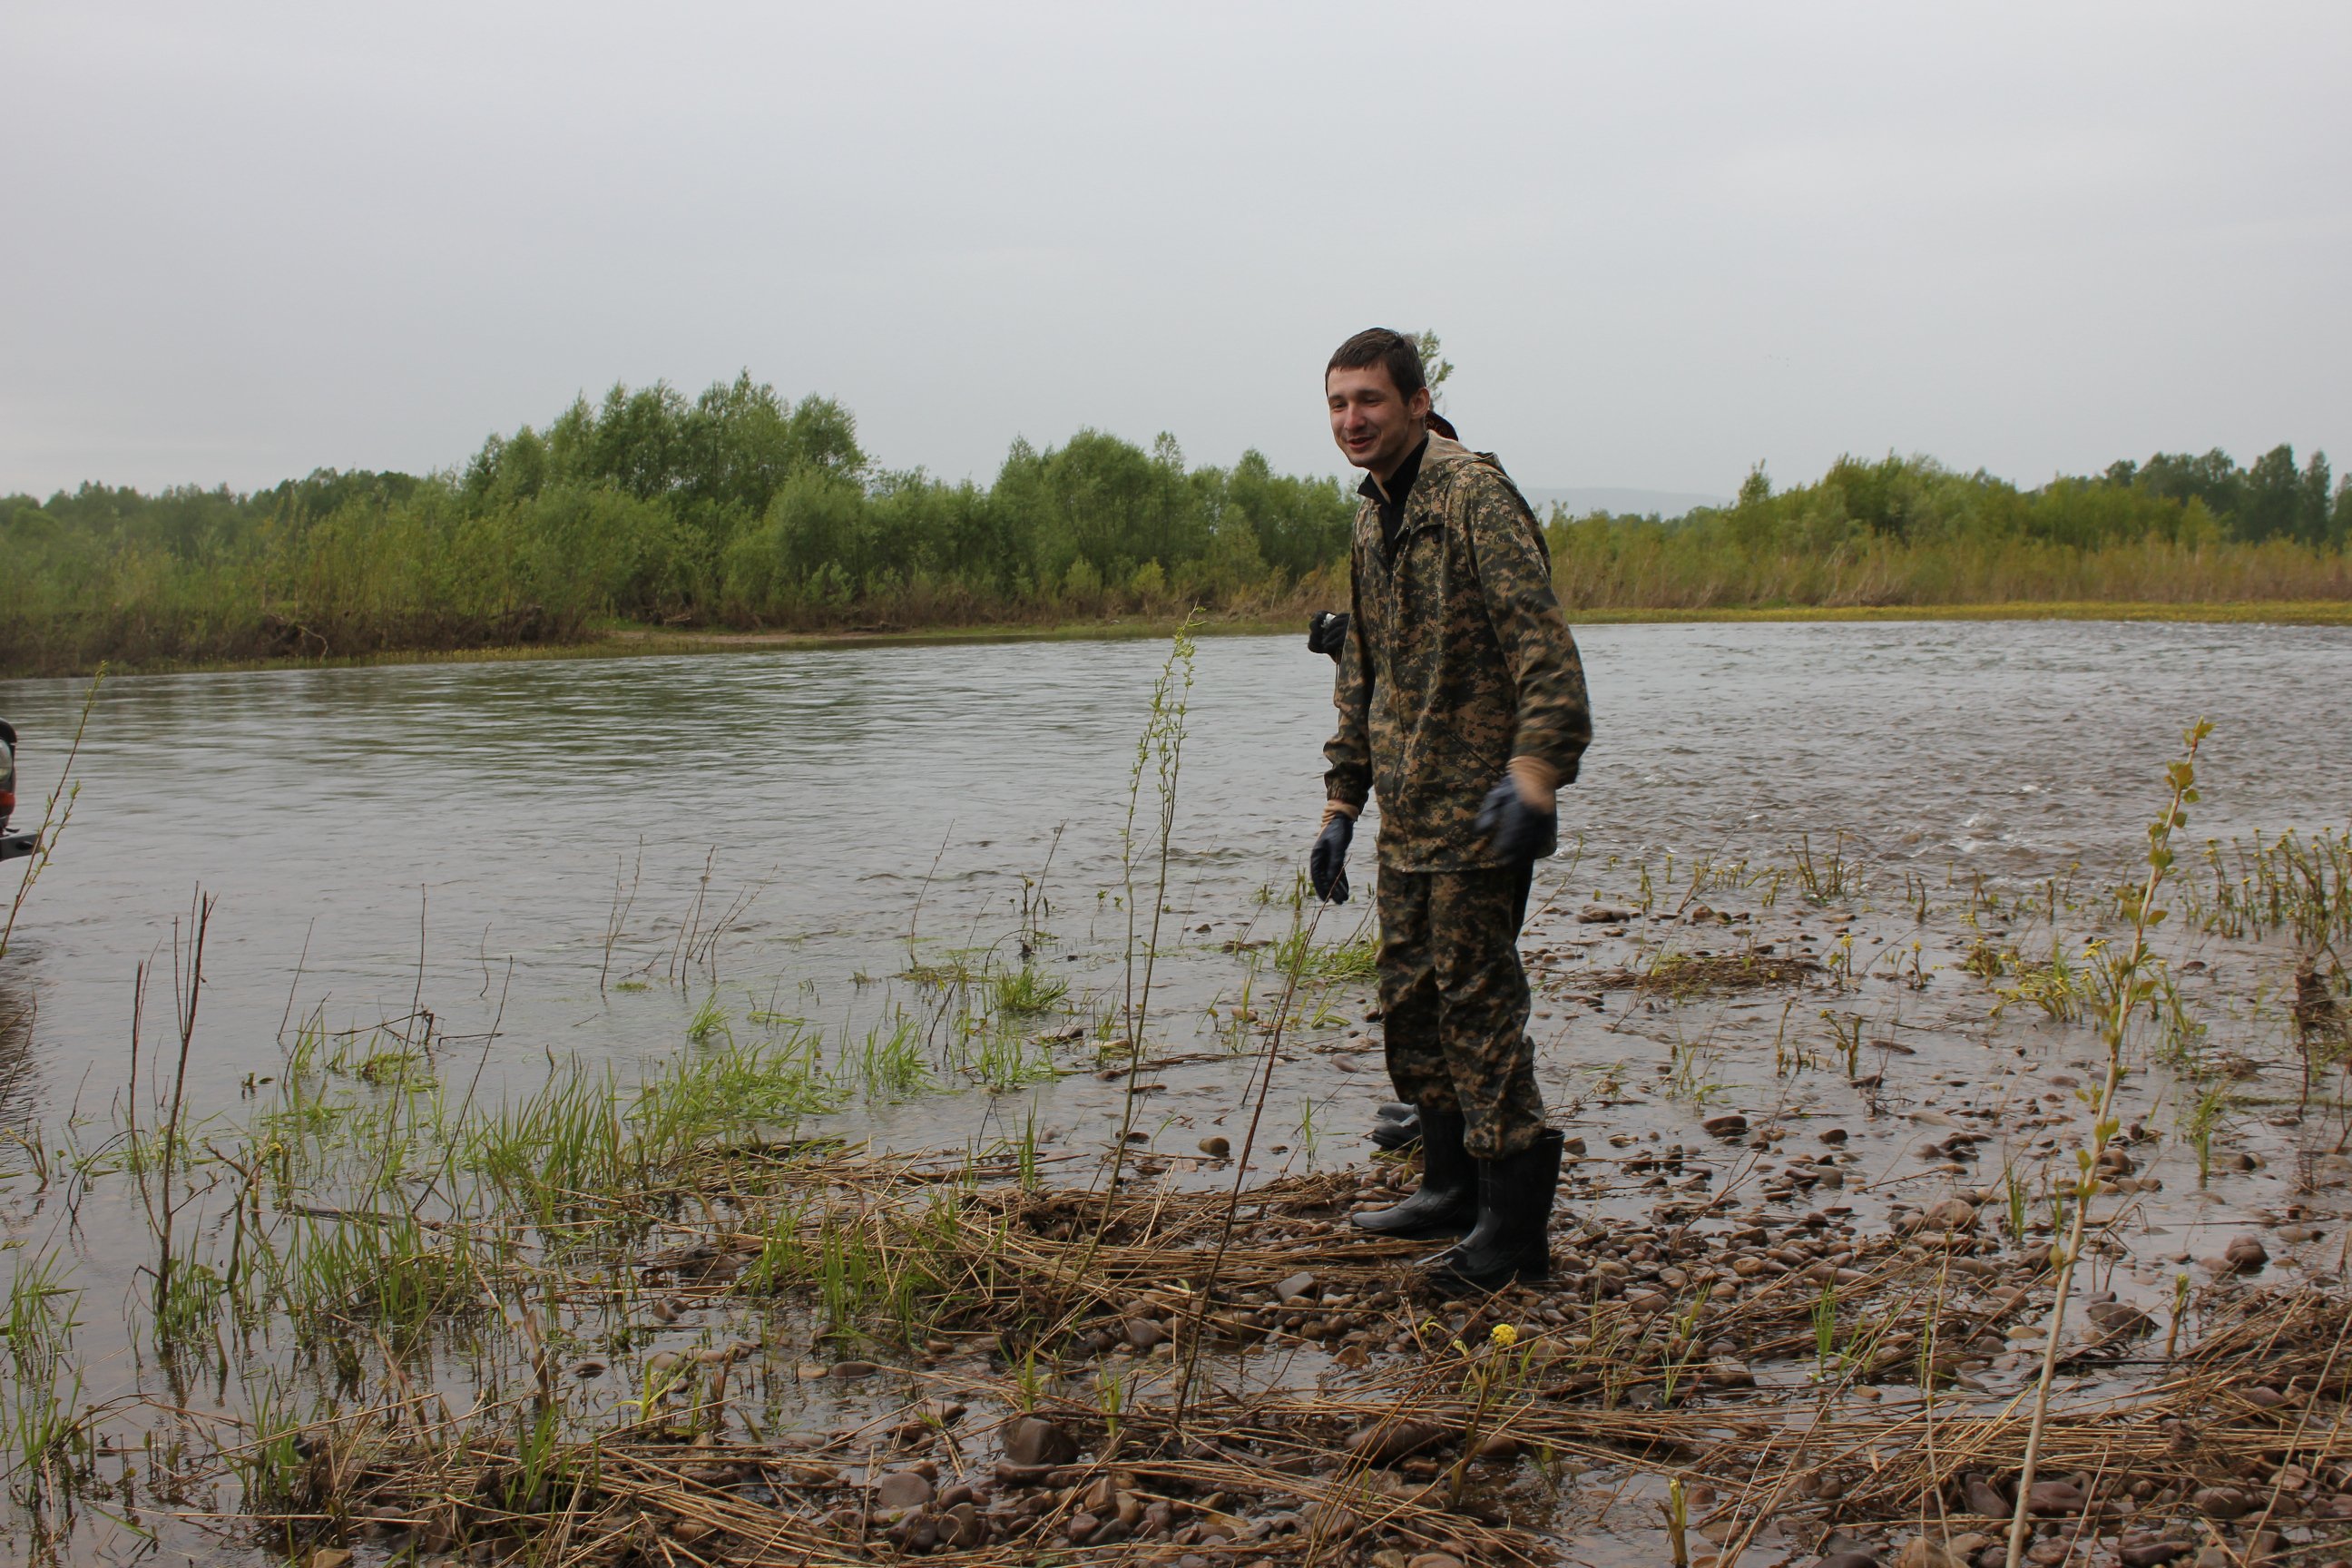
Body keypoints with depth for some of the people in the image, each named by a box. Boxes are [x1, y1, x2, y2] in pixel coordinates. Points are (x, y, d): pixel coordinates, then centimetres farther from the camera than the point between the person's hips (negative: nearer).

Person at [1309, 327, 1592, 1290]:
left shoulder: (1473, 492, -12)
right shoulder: (1372, 520, 16)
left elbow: (1541, 641, -22)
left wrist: (1534, 768, -33)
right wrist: (1341, 803, 21)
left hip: (1480, 805, -9)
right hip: (1408, 814, 9)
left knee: (1476, 999, -7)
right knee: (1408, 998, 13)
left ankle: (1515, 1223, 0)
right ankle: (1454, 1184, 27)